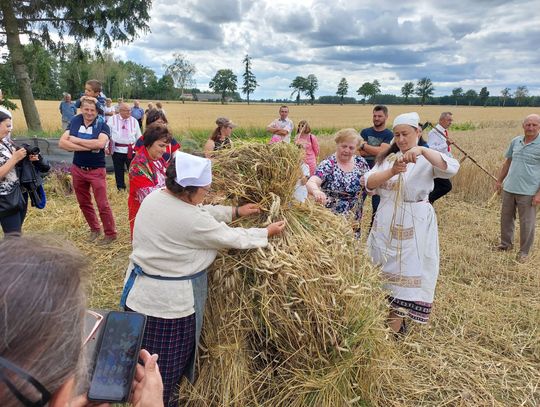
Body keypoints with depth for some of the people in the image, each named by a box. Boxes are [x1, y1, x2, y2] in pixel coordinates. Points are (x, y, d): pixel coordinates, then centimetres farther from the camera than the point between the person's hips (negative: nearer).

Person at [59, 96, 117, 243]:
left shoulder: (102, 125, -9)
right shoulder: (74, 122, 1)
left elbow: (100, 143, -28)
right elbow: (62, 143, -9)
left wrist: (76, 140, -18)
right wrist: (88, 147, -20)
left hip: (97, 170, -4)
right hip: (78, 169, 5)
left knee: (102, 204, -2)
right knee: (84, 203, 16)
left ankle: (111, 233, 13)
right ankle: (95, 229, 33)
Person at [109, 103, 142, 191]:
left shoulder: (134, 120, 4)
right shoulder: (113, 119, 1)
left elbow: (138, 136, 8)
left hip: (131, 149, 0)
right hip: (117, 149, 0)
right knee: (119, 170, 11)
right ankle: (120, 188, 25)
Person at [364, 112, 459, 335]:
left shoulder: (427, 160, -3)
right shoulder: (387, 158, 9)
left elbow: (451, 168, -25)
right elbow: (369, 183, -5)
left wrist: (422, 150, -38)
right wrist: (391, 171, -22)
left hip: (414, 225, -4)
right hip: (385, 223, 4)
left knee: (407, 270, 2)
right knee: (384, 268, 12)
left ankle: (395, 326, 16)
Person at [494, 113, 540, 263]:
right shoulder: (515, 141, 6)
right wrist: (499, 180, 17)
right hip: (509, 188, 5)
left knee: (526, 223, 5)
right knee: (506, 218, 16)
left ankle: (524, 251, 20)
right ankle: (506, 243, 34)